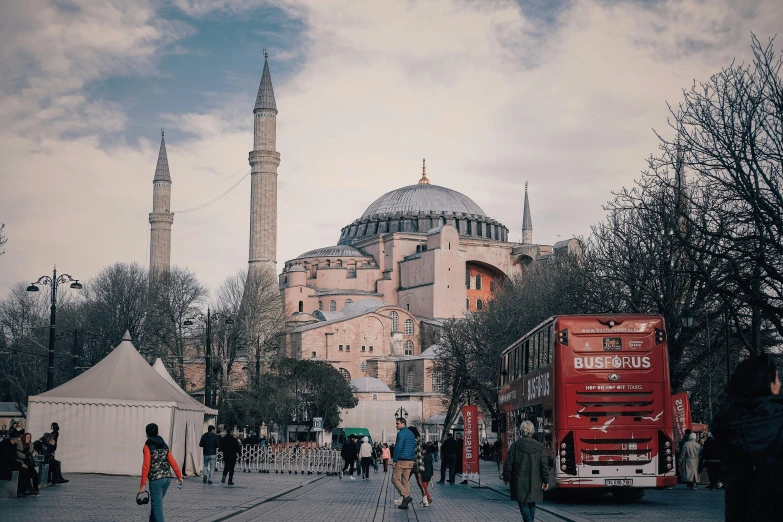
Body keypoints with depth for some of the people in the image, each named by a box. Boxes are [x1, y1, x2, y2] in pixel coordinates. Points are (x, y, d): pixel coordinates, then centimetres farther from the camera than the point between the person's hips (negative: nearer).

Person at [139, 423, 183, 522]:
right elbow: (173, 462, 8)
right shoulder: (164, 445, 11)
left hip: (156, 479, -7)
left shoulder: (148, 446, -7)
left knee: (157, 505, -4)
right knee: (156, 502, 21)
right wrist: (179, 476, 13)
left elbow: (146, 466, -12)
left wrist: (143, 484, -11)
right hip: (167, 478, 7)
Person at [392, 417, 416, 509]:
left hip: (402, 460, -8)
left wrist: (395, 461, -15)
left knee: (395, 479, 0)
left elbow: (398, 447, -17)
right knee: (406, 481, 9)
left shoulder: (401, 433, -10)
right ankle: (405, 503, 7)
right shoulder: (411, 433, 17)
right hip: (411, 461, 8)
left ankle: (406, 496, -13)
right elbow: (414, 447, 21)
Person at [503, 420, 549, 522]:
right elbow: (544, 465, 0)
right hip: (534, 482, 3)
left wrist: (506, 477, 9)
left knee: (523, 504, -1)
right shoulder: (539, 446, -1)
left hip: (520, 481, -3)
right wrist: (546, 480, 6)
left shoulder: (516, 445, -7)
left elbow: (508, 463, -4)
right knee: (531, 504, 17)